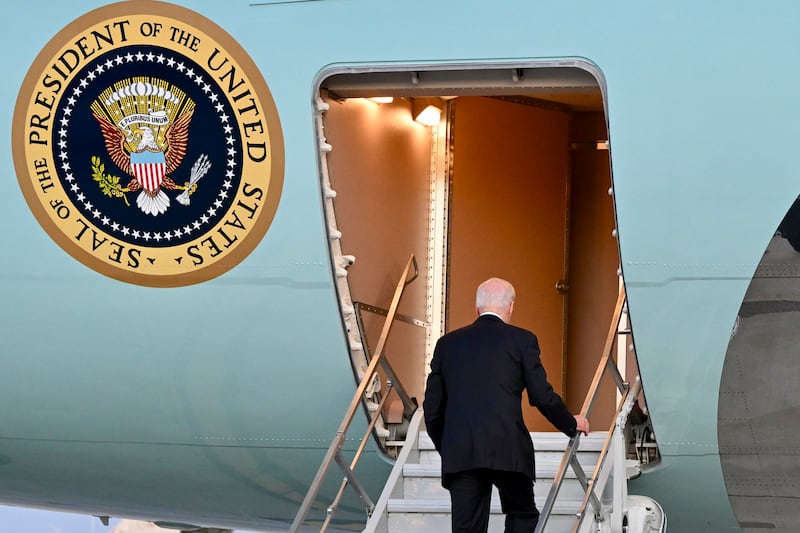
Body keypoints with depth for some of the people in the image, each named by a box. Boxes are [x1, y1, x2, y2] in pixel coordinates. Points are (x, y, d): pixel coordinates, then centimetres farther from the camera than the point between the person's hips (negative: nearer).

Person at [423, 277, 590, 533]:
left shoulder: (448, 343, 14)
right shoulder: (521, 340, 4)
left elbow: (432, 406, 14)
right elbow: (542, 396, 2)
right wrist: (572, 424, 19)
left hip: (459, 454, 3)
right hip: (508, 449, -3)